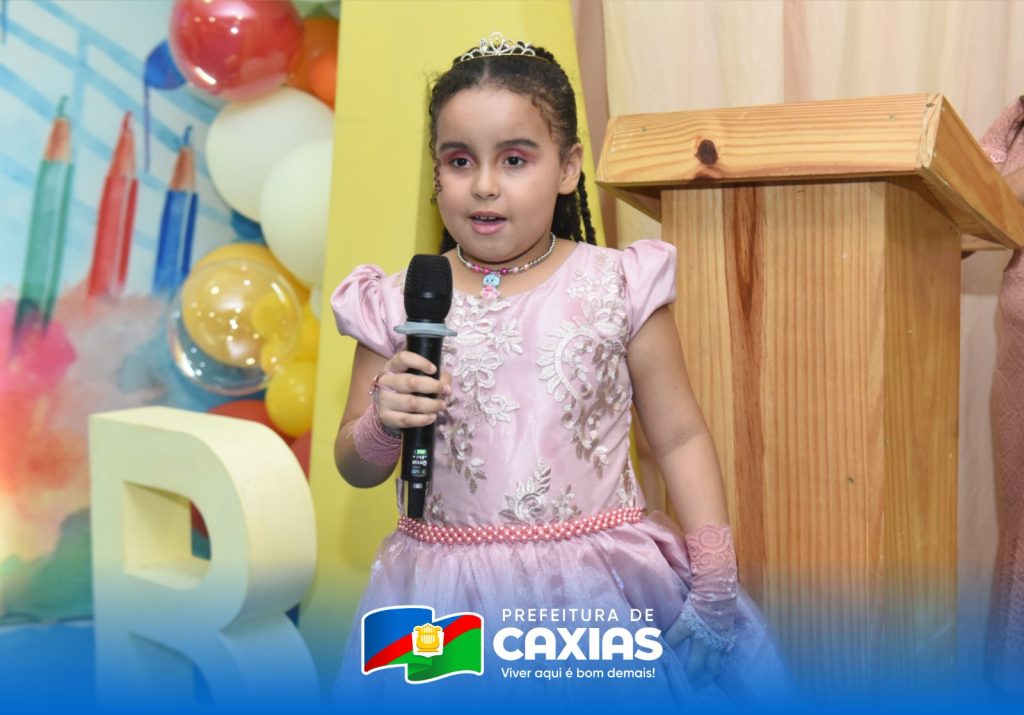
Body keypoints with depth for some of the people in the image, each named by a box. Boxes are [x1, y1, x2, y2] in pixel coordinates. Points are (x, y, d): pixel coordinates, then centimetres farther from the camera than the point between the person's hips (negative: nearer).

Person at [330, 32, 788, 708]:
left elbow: (681, 438, 3)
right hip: (451, 590, 1)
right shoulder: (398, 304, 0)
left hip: (601, 586, 0)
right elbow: (355, 467, 8)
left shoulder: (618, 286, -3)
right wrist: (384, 421, -14)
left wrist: (716, 582, -2)